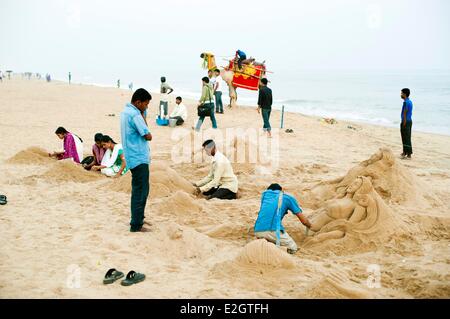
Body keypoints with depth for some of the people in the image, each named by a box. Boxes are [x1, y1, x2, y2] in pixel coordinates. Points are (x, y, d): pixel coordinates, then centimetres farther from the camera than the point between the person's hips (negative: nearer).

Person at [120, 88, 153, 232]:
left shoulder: (126, 111, 12)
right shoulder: (135, 115, -19)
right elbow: (148, 136, -17)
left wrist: (143, 114, 3)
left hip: (133, 157, 10)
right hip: (139, 158, -10)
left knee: (138, 189, 19)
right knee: (141, 191, -6)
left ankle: (138, 218, 30)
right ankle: (136, 225, -4)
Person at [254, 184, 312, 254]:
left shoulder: (265, 193, 27)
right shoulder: (288, 197, 18)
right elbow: (304, 221, 20)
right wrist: (309, 226, 42)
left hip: (258, 231, 4)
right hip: (273, 230, -4)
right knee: (292, 248, 15)